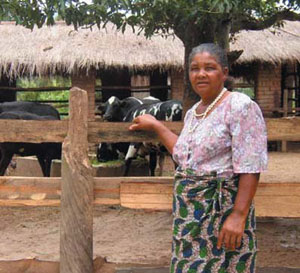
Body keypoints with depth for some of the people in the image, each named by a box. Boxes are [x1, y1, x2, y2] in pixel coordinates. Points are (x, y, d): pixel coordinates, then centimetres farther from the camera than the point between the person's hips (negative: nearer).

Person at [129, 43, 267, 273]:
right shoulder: (192, 113, 12)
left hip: (222, 210, -7)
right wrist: (156, 126, 28)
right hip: (189, 212, 8)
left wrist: (239, 215, -24)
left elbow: (250, 167, -18)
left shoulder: (239, 106, -12)